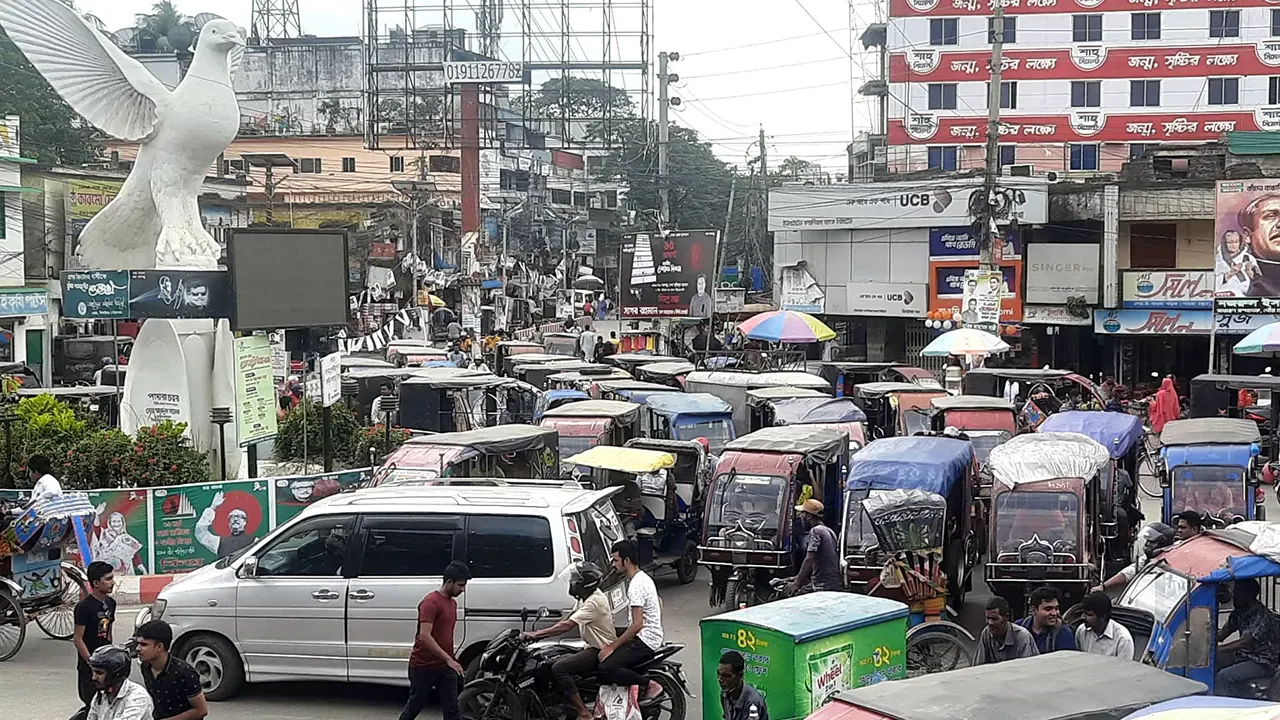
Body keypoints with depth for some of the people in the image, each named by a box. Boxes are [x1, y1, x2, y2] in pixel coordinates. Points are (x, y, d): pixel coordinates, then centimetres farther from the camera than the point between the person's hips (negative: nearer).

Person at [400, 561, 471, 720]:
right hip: (423, 666, -7)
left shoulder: (453, 602, 11)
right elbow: (424, 636, -26)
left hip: (445, 666, 7)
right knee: (414, 707, 8)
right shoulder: (431, 602, -17)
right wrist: (448, 659, -28)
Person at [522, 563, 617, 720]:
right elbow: (568, 619, 14)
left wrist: (536, 634, -26)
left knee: (558, 668, -22)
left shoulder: (594, 602, -23)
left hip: (601, 652, -11)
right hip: (593, 647, 11)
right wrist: (541, 633, 5)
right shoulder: (586, 597, 9)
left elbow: (567, 626, -28)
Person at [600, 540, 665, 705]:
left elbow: (637, 624, -26)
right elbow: (659, 603, 26)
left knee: (606, 669, -23)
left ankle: (651, 686, -15)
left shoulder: (636, 585, -21)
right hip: (654, 636, 11)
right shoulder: (643, 577, 11)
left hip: (645, 641, -11)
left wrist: (612, 647, -22)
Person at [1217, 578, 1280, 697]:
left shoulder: (1261, 616, -25)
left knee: (1224, 676, -26)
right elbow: (1222, 634, 8)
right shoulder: (1239, 612, 3)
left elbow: (1243, 643, -33)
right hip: (1244, 656, 9)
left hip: (1263, 663, -9)